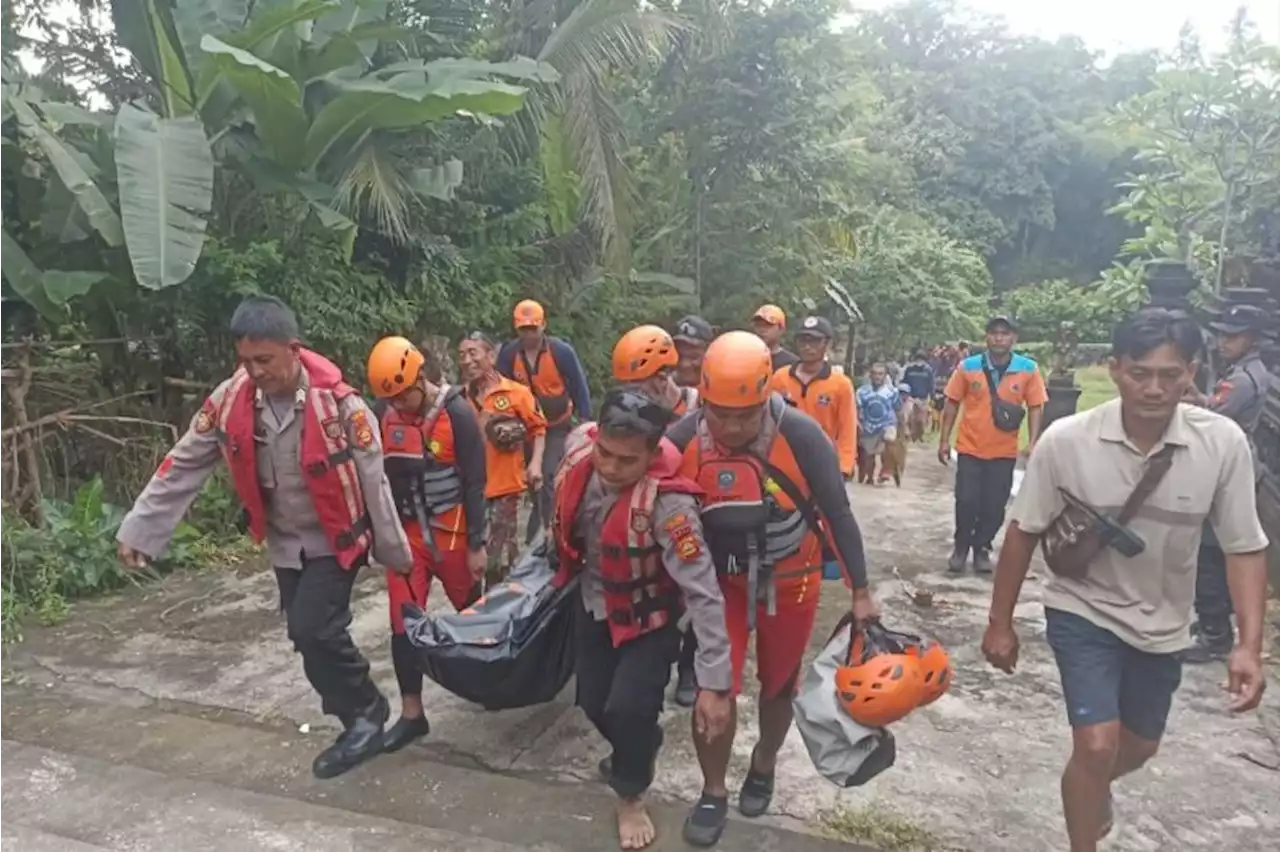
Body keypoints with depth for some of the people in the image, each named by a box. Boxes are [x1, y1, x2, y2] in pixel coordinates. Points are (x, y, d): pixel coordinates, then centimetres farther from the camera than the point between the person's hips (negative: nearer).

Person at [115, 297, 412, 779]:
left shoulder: (338, 403, -24)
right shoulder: (230, 400, -11)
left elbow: (372, 482, -17)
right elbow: (182, 467, -2)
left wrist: (394, 552, -9)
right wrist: (138, 531, -4)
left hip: (335, 540, -5)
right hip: (284, 543, 5)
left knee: (313, 630, -16)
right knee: (312, 635, 11)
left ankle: (365, 715, 8)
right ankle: (361, 717, 30)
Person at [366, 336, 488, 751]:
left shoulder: (457, 414, -16)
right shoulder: (383, 413, -4)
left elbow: (474, 484, -13)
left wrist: (476, 544, -12)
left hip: (450, 532, -3)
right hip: (405, 532, 3)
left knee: (471, 612, 13)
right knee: (404, 622, 1)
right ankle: (411, 713, 12)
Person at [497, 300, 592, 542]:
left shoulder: (562, 351, -18)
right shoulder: (509, 353, -13)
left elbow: (579, 387, -10)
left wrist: (585, 423, -9)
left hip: (558, 427, -3)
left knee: (547, 479, -12)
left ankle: (538, 535, -3)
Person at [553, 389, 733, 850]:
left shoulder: (668, 502, -37)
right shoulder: (579, 460, -22)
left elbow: (704, 593, -34)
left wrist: (715, 682, -34)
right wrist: (559, 578, 15)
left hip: (648, 617, -5)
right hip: (594, 605, 5)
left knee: (628, 709, -17)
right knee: (593, 703, 11)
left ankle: (630, 795, 16)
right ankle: (636, 750, 46)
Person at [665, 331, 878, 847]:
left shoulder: (800, 436, -25)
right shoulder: (682, 440, -19)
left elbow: (837, 513, -14)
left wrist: (860, 592, -10)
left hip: (790, 580, 0)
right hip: (719, 581, 1)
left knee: (779, 685, 17)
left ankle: (764, 765, 45)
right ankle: (713, 793, 22)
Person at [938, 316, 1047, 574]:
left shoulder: (1028, 369, -5)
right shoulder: (967, 366, -6)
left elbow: (1035, 407, 0)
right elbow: (952, 404, 1)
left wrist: (1032, 443, -8)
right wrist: (944, 440, -1)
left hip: (1004, 452, 1)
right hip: (970, 448, 0)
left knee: (994, 506, 7)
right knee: (966, 501, 1)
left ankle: (982, 548, 26)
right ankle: (961, 546, 23)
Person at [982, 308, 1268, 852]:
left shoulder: (1223, 443, -19)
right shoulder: (1065, 440, -23)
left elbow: (1245, 548, -9)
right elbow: (1024, 533, -11)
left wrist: (1250, 644, -18)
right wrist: (1000, 623, -6)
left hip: (1163, 624, 3)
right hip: (1084, 611, -3)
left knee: (1140, 746, 21)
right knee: (1097, 744, -14)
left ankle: (1093, 786, 57)